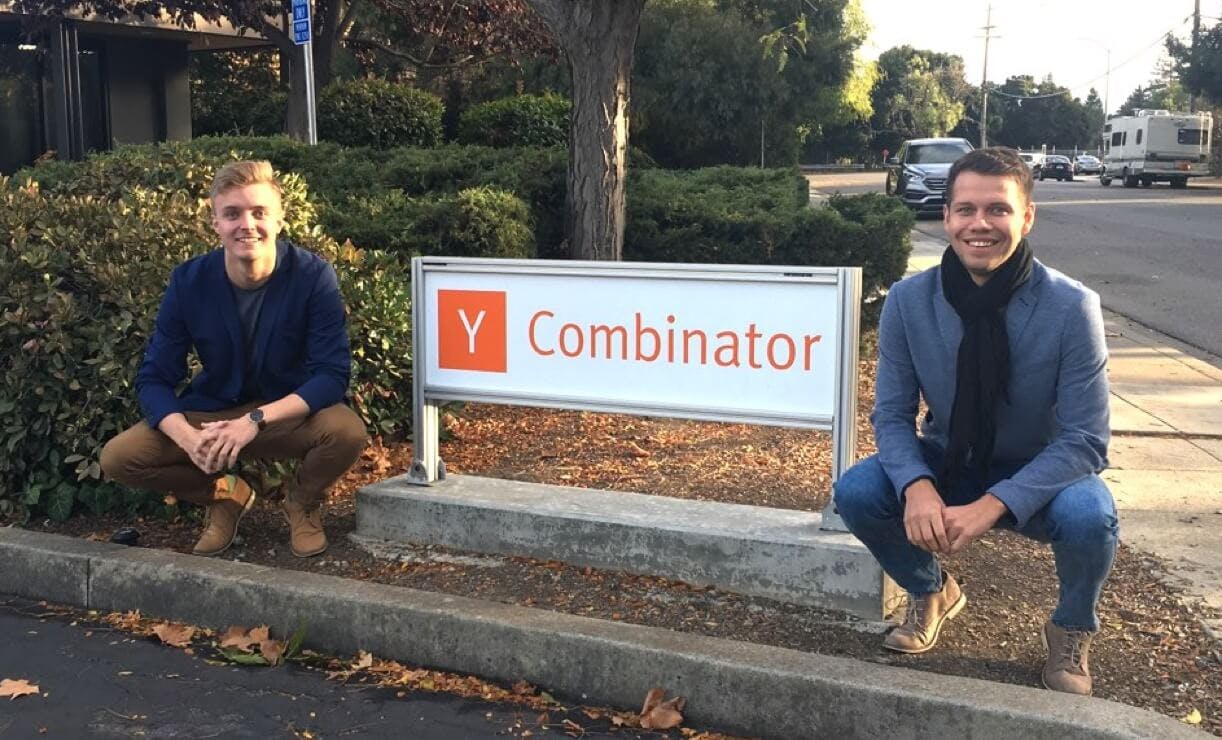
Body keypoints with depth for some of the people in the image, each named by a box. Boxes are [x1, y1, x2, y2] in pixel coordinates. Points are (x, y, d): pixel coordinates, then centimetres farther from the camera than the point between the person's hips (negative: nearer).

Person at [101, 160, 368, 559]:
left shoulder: (314, 276, -19)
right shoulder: (189, 281, -12)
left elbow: (332, 374, -20)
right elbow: (154, 378, -9)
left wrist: (255, 421, -33)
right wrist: (188, 436, -30)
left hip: (290, 413, -2)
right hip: (211, 414, 2)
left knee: (348, 431, -33)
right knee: (118, 458, -18)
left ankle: (303, 499, 3)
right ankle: (225, 494, 10)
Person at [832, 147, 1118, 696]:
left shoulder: (1071, 307, -22)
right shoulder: (909, 300, -15)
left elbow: (1085, 440, -21)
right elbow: (892, 414, -10)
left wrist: (992, 506, -34)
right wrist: (917, 487, -32)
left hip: (1039, 479, -2)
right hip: (946, 466, 2)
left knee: (1089, 515, -34)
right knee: (856, 491, -24)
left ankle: (1072, 630, 3)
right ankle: (930, 591, 10)